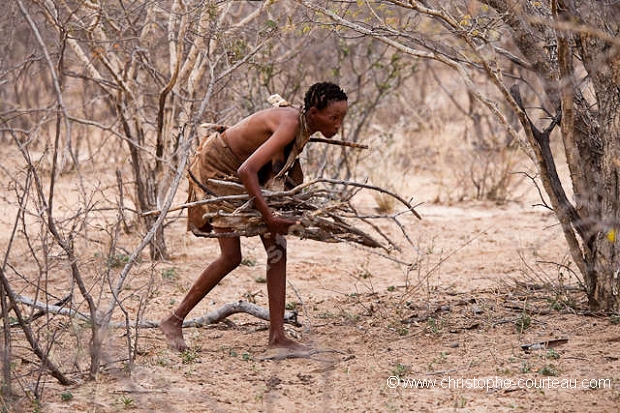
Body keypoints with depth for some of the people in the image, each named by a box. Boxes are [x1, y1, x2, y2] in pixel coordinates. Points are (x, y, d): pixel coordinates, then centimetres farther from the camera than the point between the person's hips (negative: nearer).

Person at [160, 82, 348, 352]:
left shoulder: (303, 125, -5)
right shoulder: (290, 126, -33)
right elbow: (246, 171, -39)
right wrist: (268, 217, -35)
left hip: (243, 173, 9)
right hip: (215, 165, -9)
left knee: (277, 245, -1)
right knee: (231, 256, -11)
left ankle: (277, 335, 1)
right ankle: (174, 321, 3)